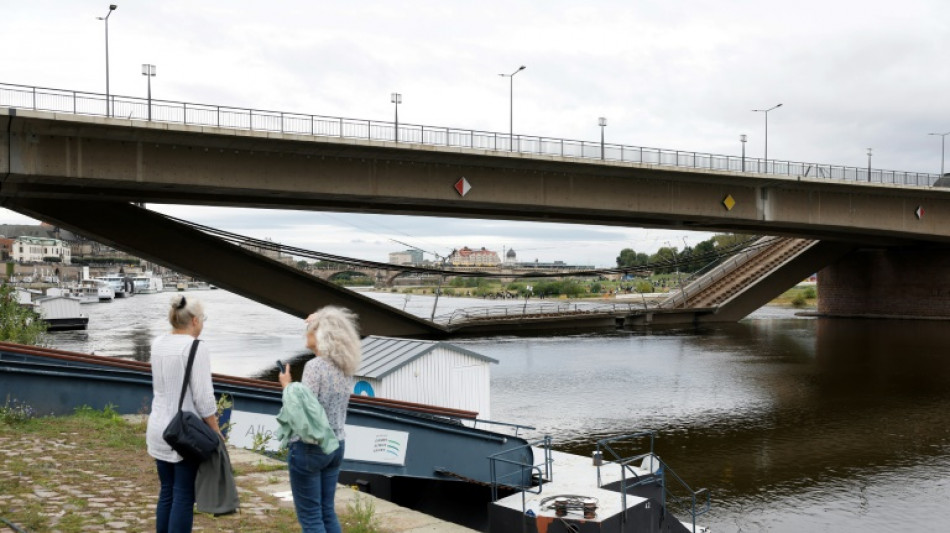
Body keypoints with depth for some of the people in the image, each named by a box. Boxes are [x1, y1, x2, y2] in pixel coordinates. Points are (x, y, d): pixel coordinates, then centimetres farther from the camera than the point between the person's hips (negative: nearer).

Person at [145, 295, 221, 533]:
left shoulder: (158, 344, 6)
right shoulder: (196, 348, -15)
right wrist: (216, 432, -8)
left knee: (166, 492, 15)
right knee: (184, 496, 0)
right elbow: (203, 397, -16)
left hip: (159, 427, 7)